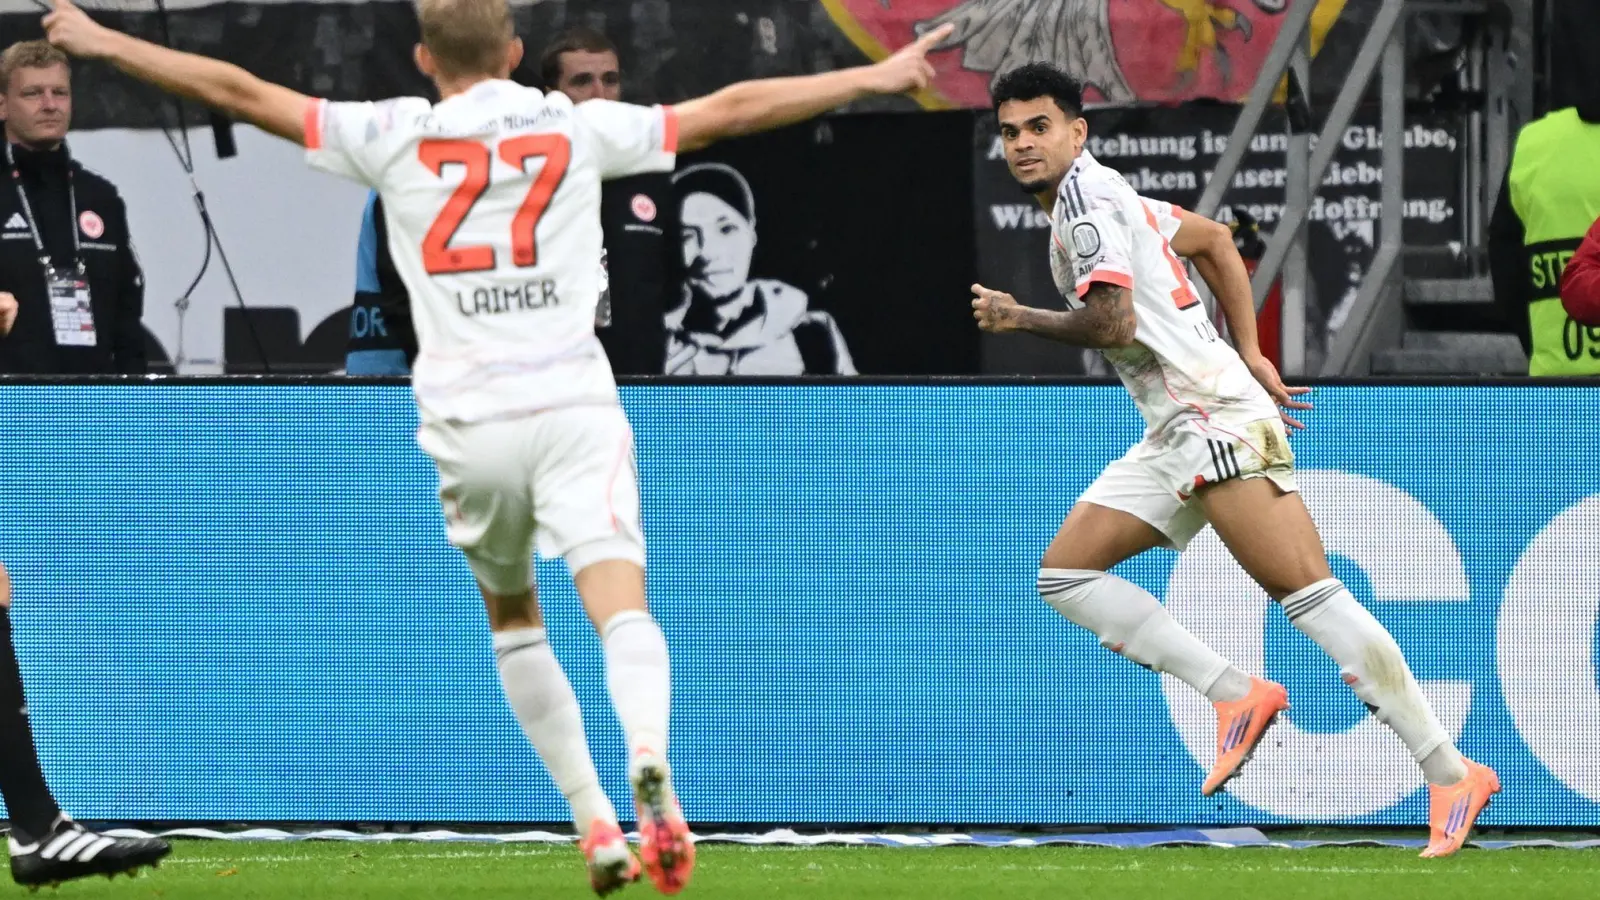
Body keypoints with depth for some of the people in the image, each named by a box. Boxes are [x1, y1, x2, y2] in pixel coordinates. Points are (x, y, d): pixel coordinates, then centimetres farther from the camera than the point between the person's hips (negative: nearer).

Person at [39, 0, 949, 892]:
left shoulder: (391, 137, 5)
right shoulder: (578, 129, 7)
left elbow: (239, 92, 10)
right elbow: (730, 111, 12)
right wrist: (876, 77, 21)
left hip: (468, 422, 1)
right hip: (574, 408, -1)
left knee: (514, 619, 20)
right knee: (621, 603, -13)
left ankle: (597, 826, 15)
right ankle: (648, 756, -43)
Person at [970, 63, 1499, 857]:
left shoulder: (1085, 195, -7)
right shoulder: (1104, 196, 22)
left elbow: (1112, 320, -18)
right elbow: (1215, 240, 32)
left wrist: (1019, 319, -2)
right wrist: (1250, 354, 25)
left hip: (1214, 416, -11)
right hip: (1175, 434, 11)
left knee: (1306, 591, -18)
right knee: (1065, 575, 5)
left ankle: (1451, 774, -22)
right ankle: (1237, 696, -3)